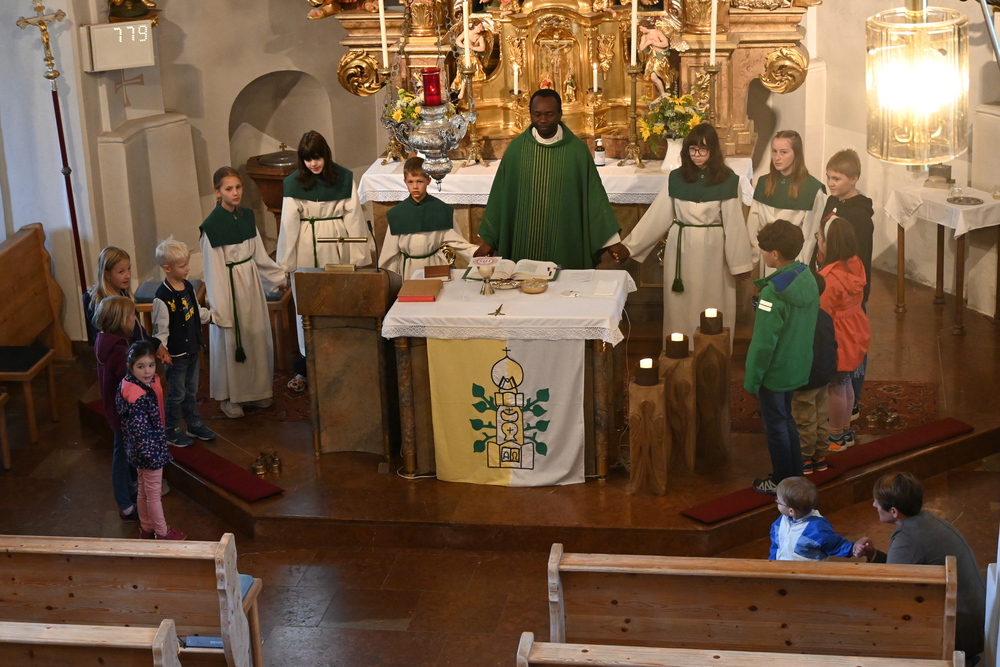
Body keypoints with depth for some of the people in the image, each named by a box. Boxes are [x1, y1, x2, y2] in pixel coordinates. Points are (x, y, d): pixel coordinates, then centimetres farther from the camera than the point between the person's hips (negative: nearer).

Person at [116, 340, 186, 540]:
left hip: (144, 451, 9)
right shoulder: (139, 398, -30)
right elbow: (139, 429, -27)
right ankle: (162, 532, 26)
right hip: (149, 450, -9)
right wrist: (150, 454, -23)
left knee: (144, 491, 23)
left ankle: (146, 528, 38)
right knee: (154, 493, 9)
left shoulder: (150, 383, -3)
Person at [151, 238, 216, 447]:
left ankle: (194, 425, 35)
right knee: (176, 394, 7)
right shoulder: (162, 297, -24)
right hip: (176, 355, -7)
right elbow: (160, 328, -21)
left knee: (191, 391, 21)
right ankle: (172, 431, 23)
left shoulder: (188, 287, 2)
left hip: (192, 349, 7)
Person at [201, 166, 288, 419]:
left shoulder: (247, 216, 2)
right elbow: (213, 269, -15)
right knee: (229, 341, 5)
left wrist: (278, 278, 17)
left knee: (256, 337, 14)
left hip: (251, 284, 6)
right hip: (228, 286, -6)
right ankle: (229, 397, 19)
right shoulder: (212, 225, -16)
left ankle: (254, 390, 30)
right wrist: (220, 308, -15)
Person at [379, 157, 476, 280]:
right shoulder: (397, 213, -2)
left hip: (435, 266, -1)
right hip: (409, 269, 1)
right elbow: (390, 252, 4)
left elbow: (455, 241, -2)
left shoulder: (442, 210, -4)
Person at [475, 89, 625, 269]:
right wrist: (488, 239, 4)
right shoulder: (516, 148, -1)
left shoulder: (577, 149, -3)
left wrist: (612, 240, -3)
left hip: (565, 244, 0)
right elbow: (500, 197, 3)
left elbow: (594, 195, -1)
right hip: (524, 243, 1)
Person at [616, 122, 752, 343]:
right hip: (682, 250, 2)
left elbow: (734, 223, -5)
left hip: (713, 251, -2)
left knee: (712, 307, 6)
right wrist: (630, 247, -1)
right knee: (681, 307, 7)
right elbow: (656, 216, 2)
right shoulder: (676, 178, 0)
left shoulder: (728, 180, -6)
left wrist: (740, 263, -4)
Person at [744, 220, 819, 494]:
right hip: (799, 366, 8)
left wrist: (751, 379, -13)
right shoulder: (808, 279, -5)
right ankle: (795, 474, 35)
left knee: (776, 425, 10)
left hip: (775, 373, -8)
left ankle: (783, 482, 23)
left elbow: (763, 343, -24)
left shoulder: (773, 293, -29)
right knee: (786, 420, 24)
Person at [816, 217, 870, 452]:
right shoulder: (855, 263, -7)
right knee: (845, 384, 23)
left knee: (836, 387, 9)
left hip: (837, 338, -8)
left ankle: (836, 436, 25)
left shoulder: (828, 279, -31)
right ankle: (846, 430, 37)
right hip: (854, 333, 8)